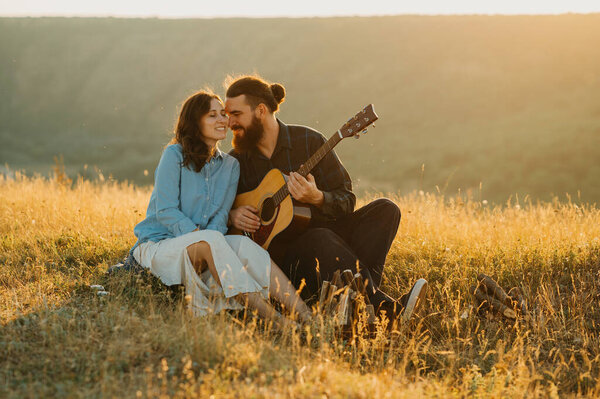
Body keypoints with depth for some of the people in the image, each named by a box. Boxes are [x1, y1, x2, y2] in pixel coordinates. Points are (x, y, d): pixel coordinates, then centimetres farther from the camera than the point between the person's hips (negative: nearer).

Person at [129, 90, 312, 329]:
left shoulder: (230, 165, 11)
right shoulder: (174, 155, -5)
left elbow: (221, 216, 3)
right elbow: (164, 211, -12)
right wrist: (201, 238, -22)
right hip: (159, 246, -4)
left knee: (243, 244, -27)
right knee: (211, 239, -35)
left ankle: (306, 317, -42)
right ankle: (271, 318, -47)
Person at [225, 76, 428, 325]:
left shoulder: (309, 141, 0)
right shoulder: (235, 161, 5)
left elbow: (346, 200, -2)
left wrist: (317, 198, -23)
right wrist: (231, 216, -8)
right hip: (278, 253, -2)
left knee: (384, 210, -20)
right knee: (321, 239, -36)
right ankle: (382, 308, -43)